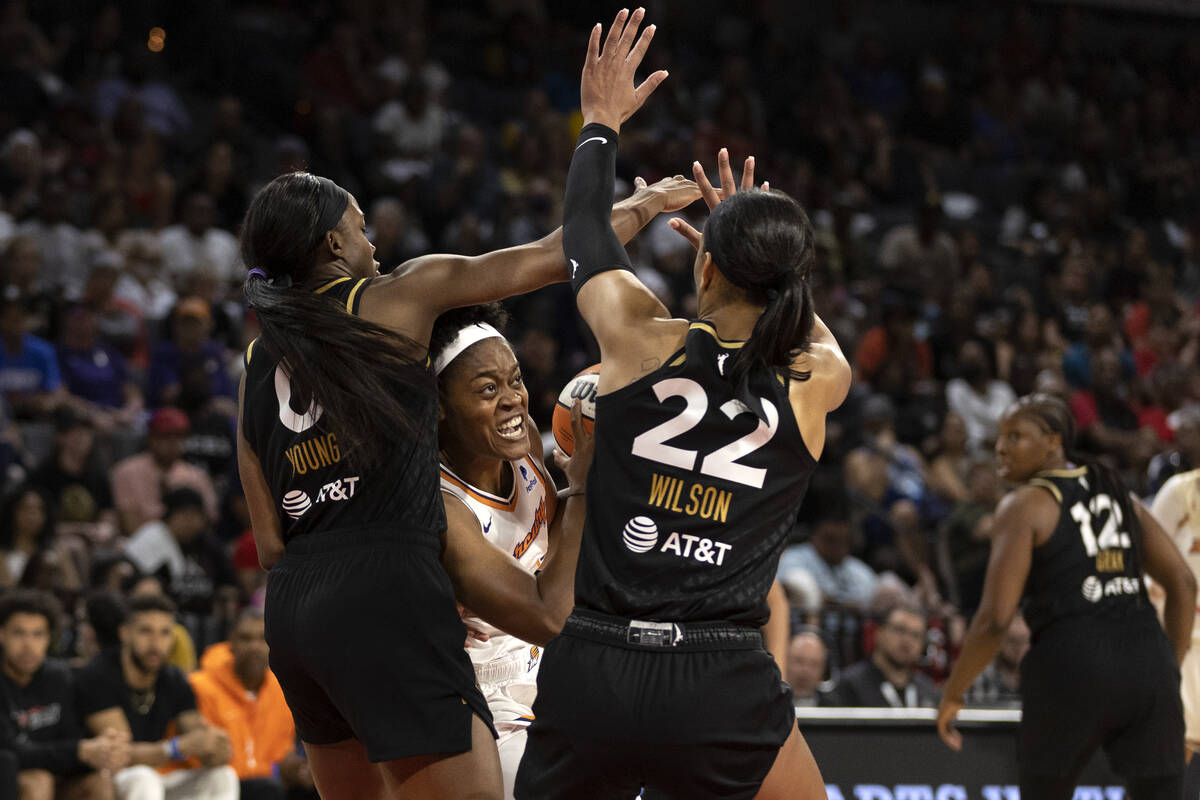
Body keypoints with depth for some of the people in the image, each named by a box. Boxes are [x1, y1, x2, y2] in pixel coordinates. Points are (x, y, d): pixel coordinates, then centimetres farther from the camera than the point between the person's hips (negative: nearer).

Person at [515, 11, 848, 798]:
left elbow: (584, 233, 23)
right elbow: (807, 325, 30)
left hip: (589, 673, 1)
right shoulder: (819, 383, 2)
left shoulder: (642, 339, 1)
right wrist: (749, 246, 41)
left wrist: (601, 122, 37)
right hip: (721, 689, -1)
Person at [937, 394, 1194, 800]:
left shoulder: (1024, 505, 0)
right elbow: (1184, 585, 15)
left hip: (1071, 662, -4)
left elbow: (995, 619, -7)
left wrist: (952, 694, 4)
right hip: (1148, 660, 4)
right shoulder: (1117, 492, 17)